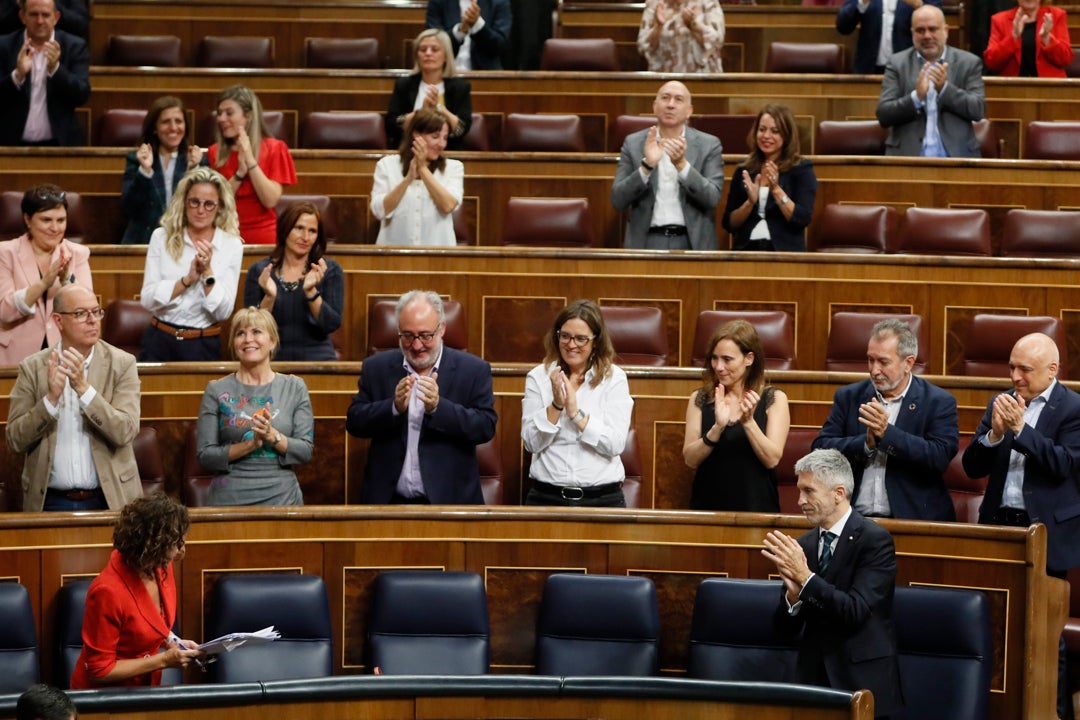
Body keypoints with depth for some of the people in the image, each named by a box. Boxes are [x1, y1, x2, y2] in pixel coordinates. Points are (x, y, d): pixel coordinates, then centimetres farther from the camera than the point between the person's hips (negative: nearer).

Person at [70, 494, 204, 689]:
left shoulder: (162, 569, -3)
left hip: (143, 687, 6)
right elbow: (100, 670, -17)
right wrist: (164, 660, -18)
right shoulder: (108, 592, -24)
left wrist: (174, 643, 0)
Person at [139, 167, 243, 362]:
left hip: (204, 346, -1)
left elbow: (223, 312, -6)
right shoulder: (162, 237, 1)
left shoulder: (232, 245, -2)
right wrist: (188, 279, -17)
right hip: (160, 341, 1)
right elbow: (148, 300, -6)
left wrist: (208, 273, -19)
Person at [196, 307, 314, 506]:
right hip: (230, 497, -1)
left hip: (281, 496, 1)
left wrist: (272, 435, -17)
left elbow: (305, 451, 0)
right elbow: (205, 456, -4)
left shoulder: (294, 387, 4)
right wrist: (251, 444, -17)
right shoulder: (217, 391, 1)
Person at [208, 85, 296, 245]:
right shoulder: (215, 152, 10)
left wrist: (250, 160, -10)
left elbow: (271, 201, -7)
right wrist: (240, 173, -10)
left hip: (263, 238, -2)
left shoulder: (274, 149, 4)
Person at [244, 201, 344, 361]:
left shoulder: (330, 271, 7)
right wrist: (269, 297, -14)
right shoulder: (259, 271, 8)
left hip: (316, 356, 0)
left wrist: (311, 291, -16)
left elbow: (332, 324, -3)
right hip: (272, 358, 1)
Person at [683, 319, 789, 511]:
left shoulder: (773, 399, 2)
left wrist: (748, 421, -18)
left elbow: (772, 460, -6)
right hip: (707, 506, 1)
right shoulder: (700, 399, 7)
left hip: (755, 505, -1)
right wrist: (718, 427, -16)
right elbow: (690, 459, -1)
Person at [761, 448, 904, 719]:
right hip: (814, 677, 5)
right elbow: (786, 627, 6)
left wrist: (805, 577, -23)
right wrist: (793, 594, -15)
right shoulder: (802, 545, 6)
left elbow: (856, 611, -20)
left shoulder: (875, 539, -10)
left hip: (862, 680, -5)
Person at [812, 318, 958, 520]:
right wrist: (866, 442, -12)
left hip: (911, 517, -2)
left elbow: (940, 458, -10)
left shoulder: (939, 403, 3)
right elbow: (820, 449, 4)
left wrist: (887, 433, -16)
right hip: (853, 517, 2)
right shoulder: (848, 397, 12)